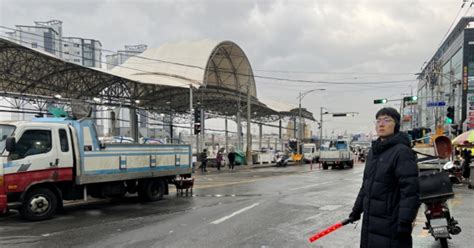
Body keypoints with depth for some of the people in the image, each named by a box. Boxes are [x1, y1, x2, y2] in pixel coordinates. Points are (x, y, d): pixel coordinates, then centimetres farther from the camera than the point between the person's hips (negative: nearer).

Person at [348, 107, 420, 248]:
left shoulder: (402, 151, -14)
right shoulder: (374, 151, 12)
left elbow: (410, 190, -20)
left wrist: (404, 222, -23)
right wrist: (357, 209, 21)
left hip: (391, 225, -7)